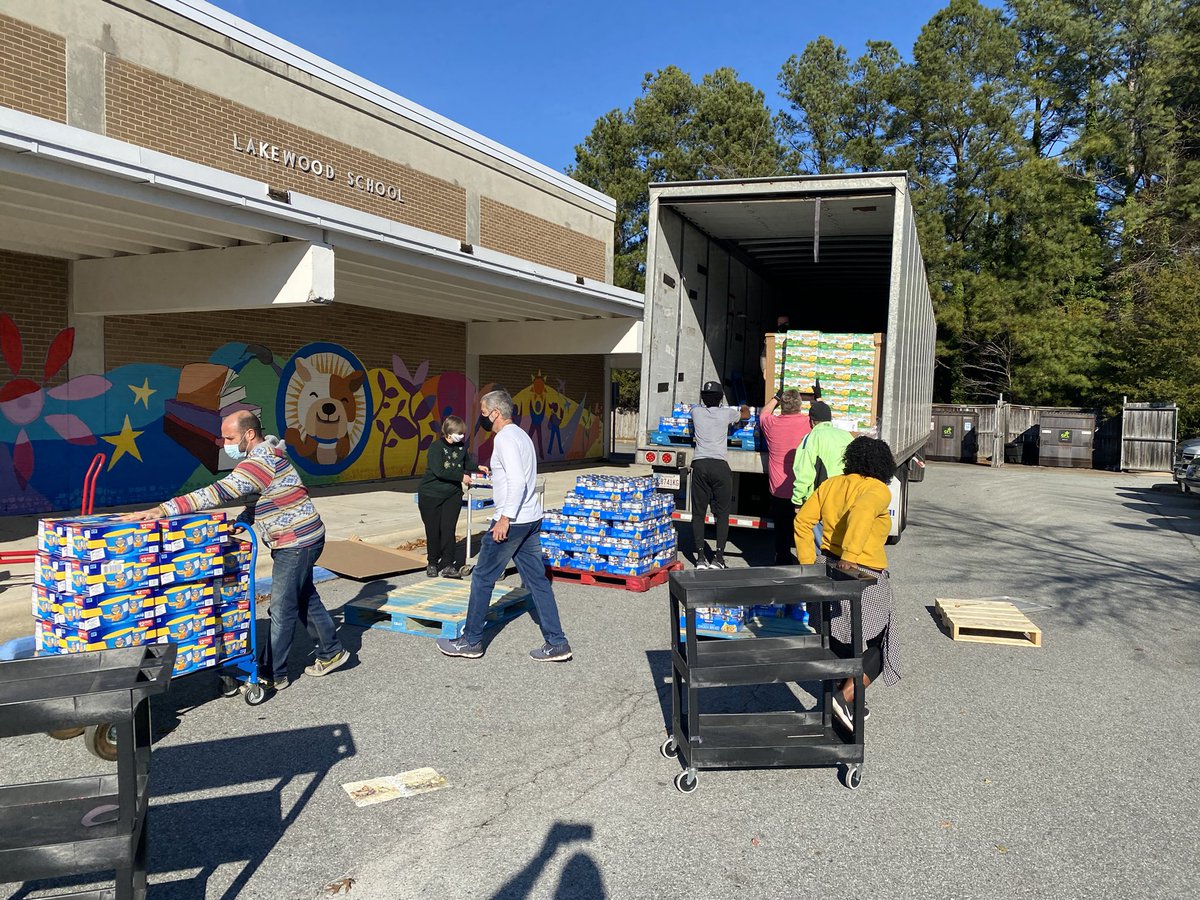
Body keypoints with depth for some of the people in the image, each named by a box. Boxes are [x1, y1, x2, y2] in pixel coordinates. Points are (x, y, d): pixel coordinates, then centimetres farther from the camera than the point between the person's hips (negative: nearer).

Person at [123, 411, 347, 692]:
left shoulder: (261, 461, -24)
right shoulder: (263, 456, 11)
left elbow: (219, 493, -32)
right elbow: (257, 500, 20)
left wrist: (163, 510, -33)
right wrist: (240, 522, 2)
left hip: (297, 541, -10)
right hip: (298, 539, 10)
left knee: (282, 609, -1)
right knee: (305, 599, 19)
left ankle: (273, 675, 9)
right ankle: (331, 652, 31)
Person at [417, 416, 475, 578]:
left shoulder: (461, 447, 4)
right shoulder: (436, 447, -14)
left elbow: (468, 463, 22)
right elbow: (439, 471, -24)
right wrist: (461, 477, -19)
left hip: (453, 494, 4)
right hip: (430, 494, -4)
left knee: (448, 529, -5)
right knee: (433, 530, 4)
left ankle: (447, 565, 1)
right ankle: (432, 563, 20)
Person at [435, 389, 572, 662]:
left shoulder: (505, 439, -14)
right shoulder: (521, 435, 16)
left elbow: (518, 481, -25)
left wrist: (504, 517, -25)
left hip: (512, 521, -9)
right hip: (531, 519, 9)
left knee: (482, 578, 4)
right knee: (537, 580, 9)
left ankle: (470, 642, 16)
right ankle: (556, 644, 10)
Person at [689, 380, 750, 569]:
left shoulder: (696, 412, 8)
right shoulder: (726, 413, 5)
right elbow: (746, 415, 26)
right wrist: (744, 407, 49)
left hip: (700, 465, 1)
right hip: (720, 465, -1)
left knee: (698, 513, 7)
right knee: (722, 513, 6)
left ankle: (701, 557, 3)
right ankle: (719, 557, 2)